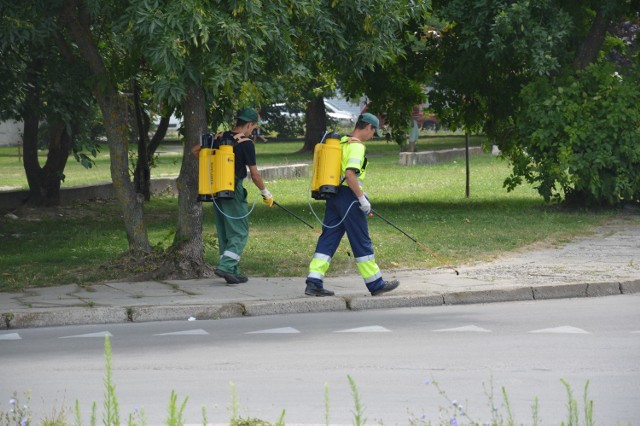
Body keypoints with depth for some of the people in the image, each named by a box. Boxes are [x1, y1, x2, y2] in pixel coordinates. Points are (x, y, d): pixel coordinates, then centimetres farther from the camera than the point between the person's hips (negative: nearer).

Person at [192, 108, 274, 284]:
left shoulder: (219, 137, 7)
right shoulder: (246, 143, -10)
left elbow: (195, 150, 11)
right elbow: (255, 175, -7)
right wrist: (266, 193, 6)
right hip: (234, 191, -7)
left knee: (224, 233, 12)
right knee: (240, 233, -1)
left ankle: (233, 272, 14)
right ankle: (225, 266, -16)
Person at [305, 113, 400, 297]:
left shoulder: (340, 142, 14)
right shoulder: (356, 146, -14)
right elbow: (350, 174, -25)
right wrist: (362, 198, -19)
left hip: (333, 197, 8)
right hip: (348, 197, -8)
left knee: (327, 240, 7)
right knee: (362, 242, 1)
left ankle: (313, 282, 0)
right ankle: (375, 284, 9)